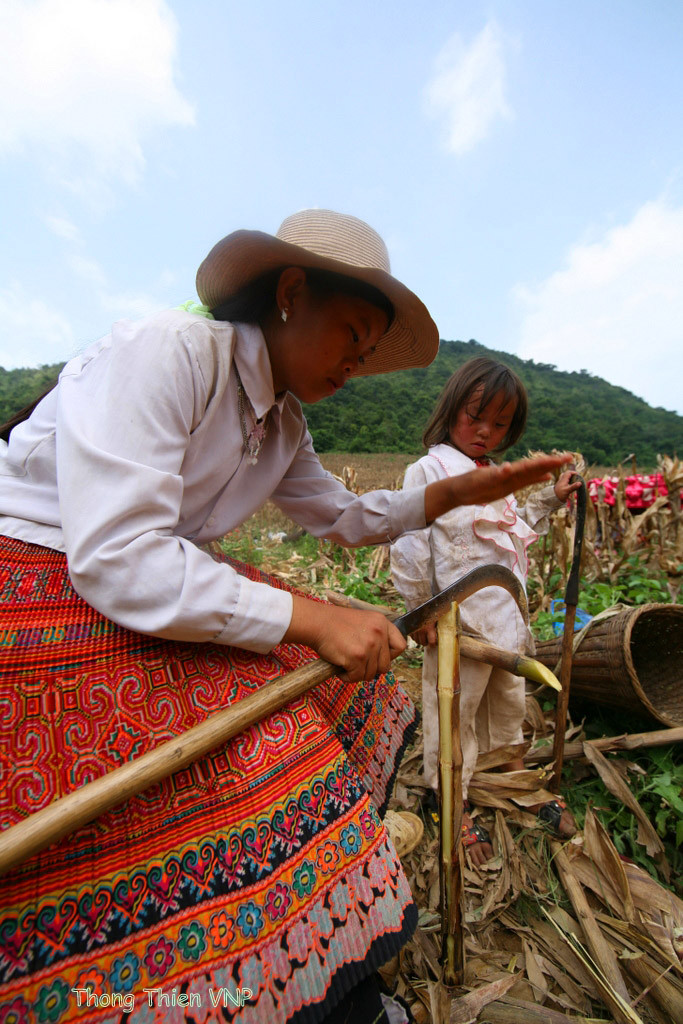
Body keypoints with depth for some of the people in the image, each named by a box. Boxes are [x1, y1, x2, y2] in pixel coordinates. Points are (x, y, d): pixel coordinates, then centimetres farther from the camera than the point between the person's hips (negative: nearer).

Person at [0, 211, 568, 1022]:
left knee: (337, 684, 4)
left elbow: (342, 516, 16)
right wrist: (313, 619, -25)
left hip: (164, 593, 8)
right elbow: (116, 560, -27)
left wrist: (456, 492, 9)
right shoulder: (169, 349, -18)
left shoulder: (282, 423, 7)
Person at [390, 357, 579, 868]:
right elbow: (410, 544, -18)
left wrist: (551, 499, 15)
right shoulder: (429, 470, -14)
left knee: (510, 701, 27)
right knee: (455, 712, 10)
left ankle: (515, 778, 53)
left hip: (508, 617, 9)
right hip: (460, 621, -8)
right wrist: (420, 610, -16)